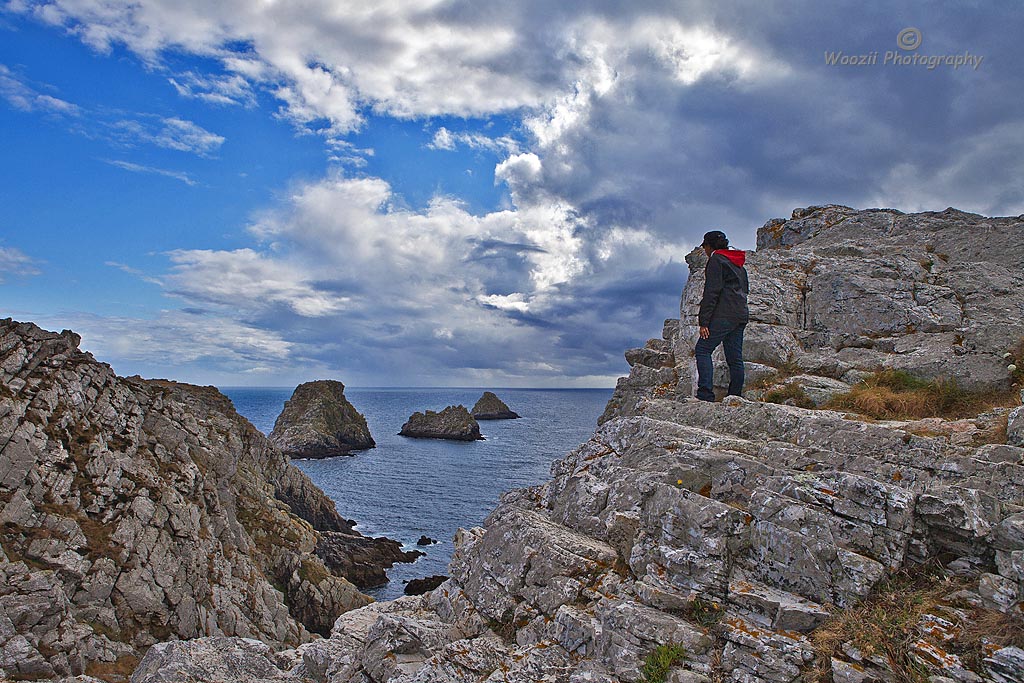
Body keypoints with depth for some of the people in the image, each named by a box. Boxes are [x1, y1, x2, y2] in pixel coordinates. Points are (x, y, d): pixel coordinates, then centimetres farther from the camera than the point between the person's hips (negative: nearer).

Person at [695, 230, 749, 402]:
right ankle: (736, 397, 6)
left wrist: (704, 321, -15)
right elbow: (745, 289, 26)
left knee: (702, 349, -10)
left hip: (724, 315, -9)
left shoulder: (716, 260, -3)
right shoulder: (739, 263, 24)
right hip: (742, 314, 9)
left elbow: (712, 292, -12)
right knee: (735, 358, 7)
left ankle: (705, 394, -20)